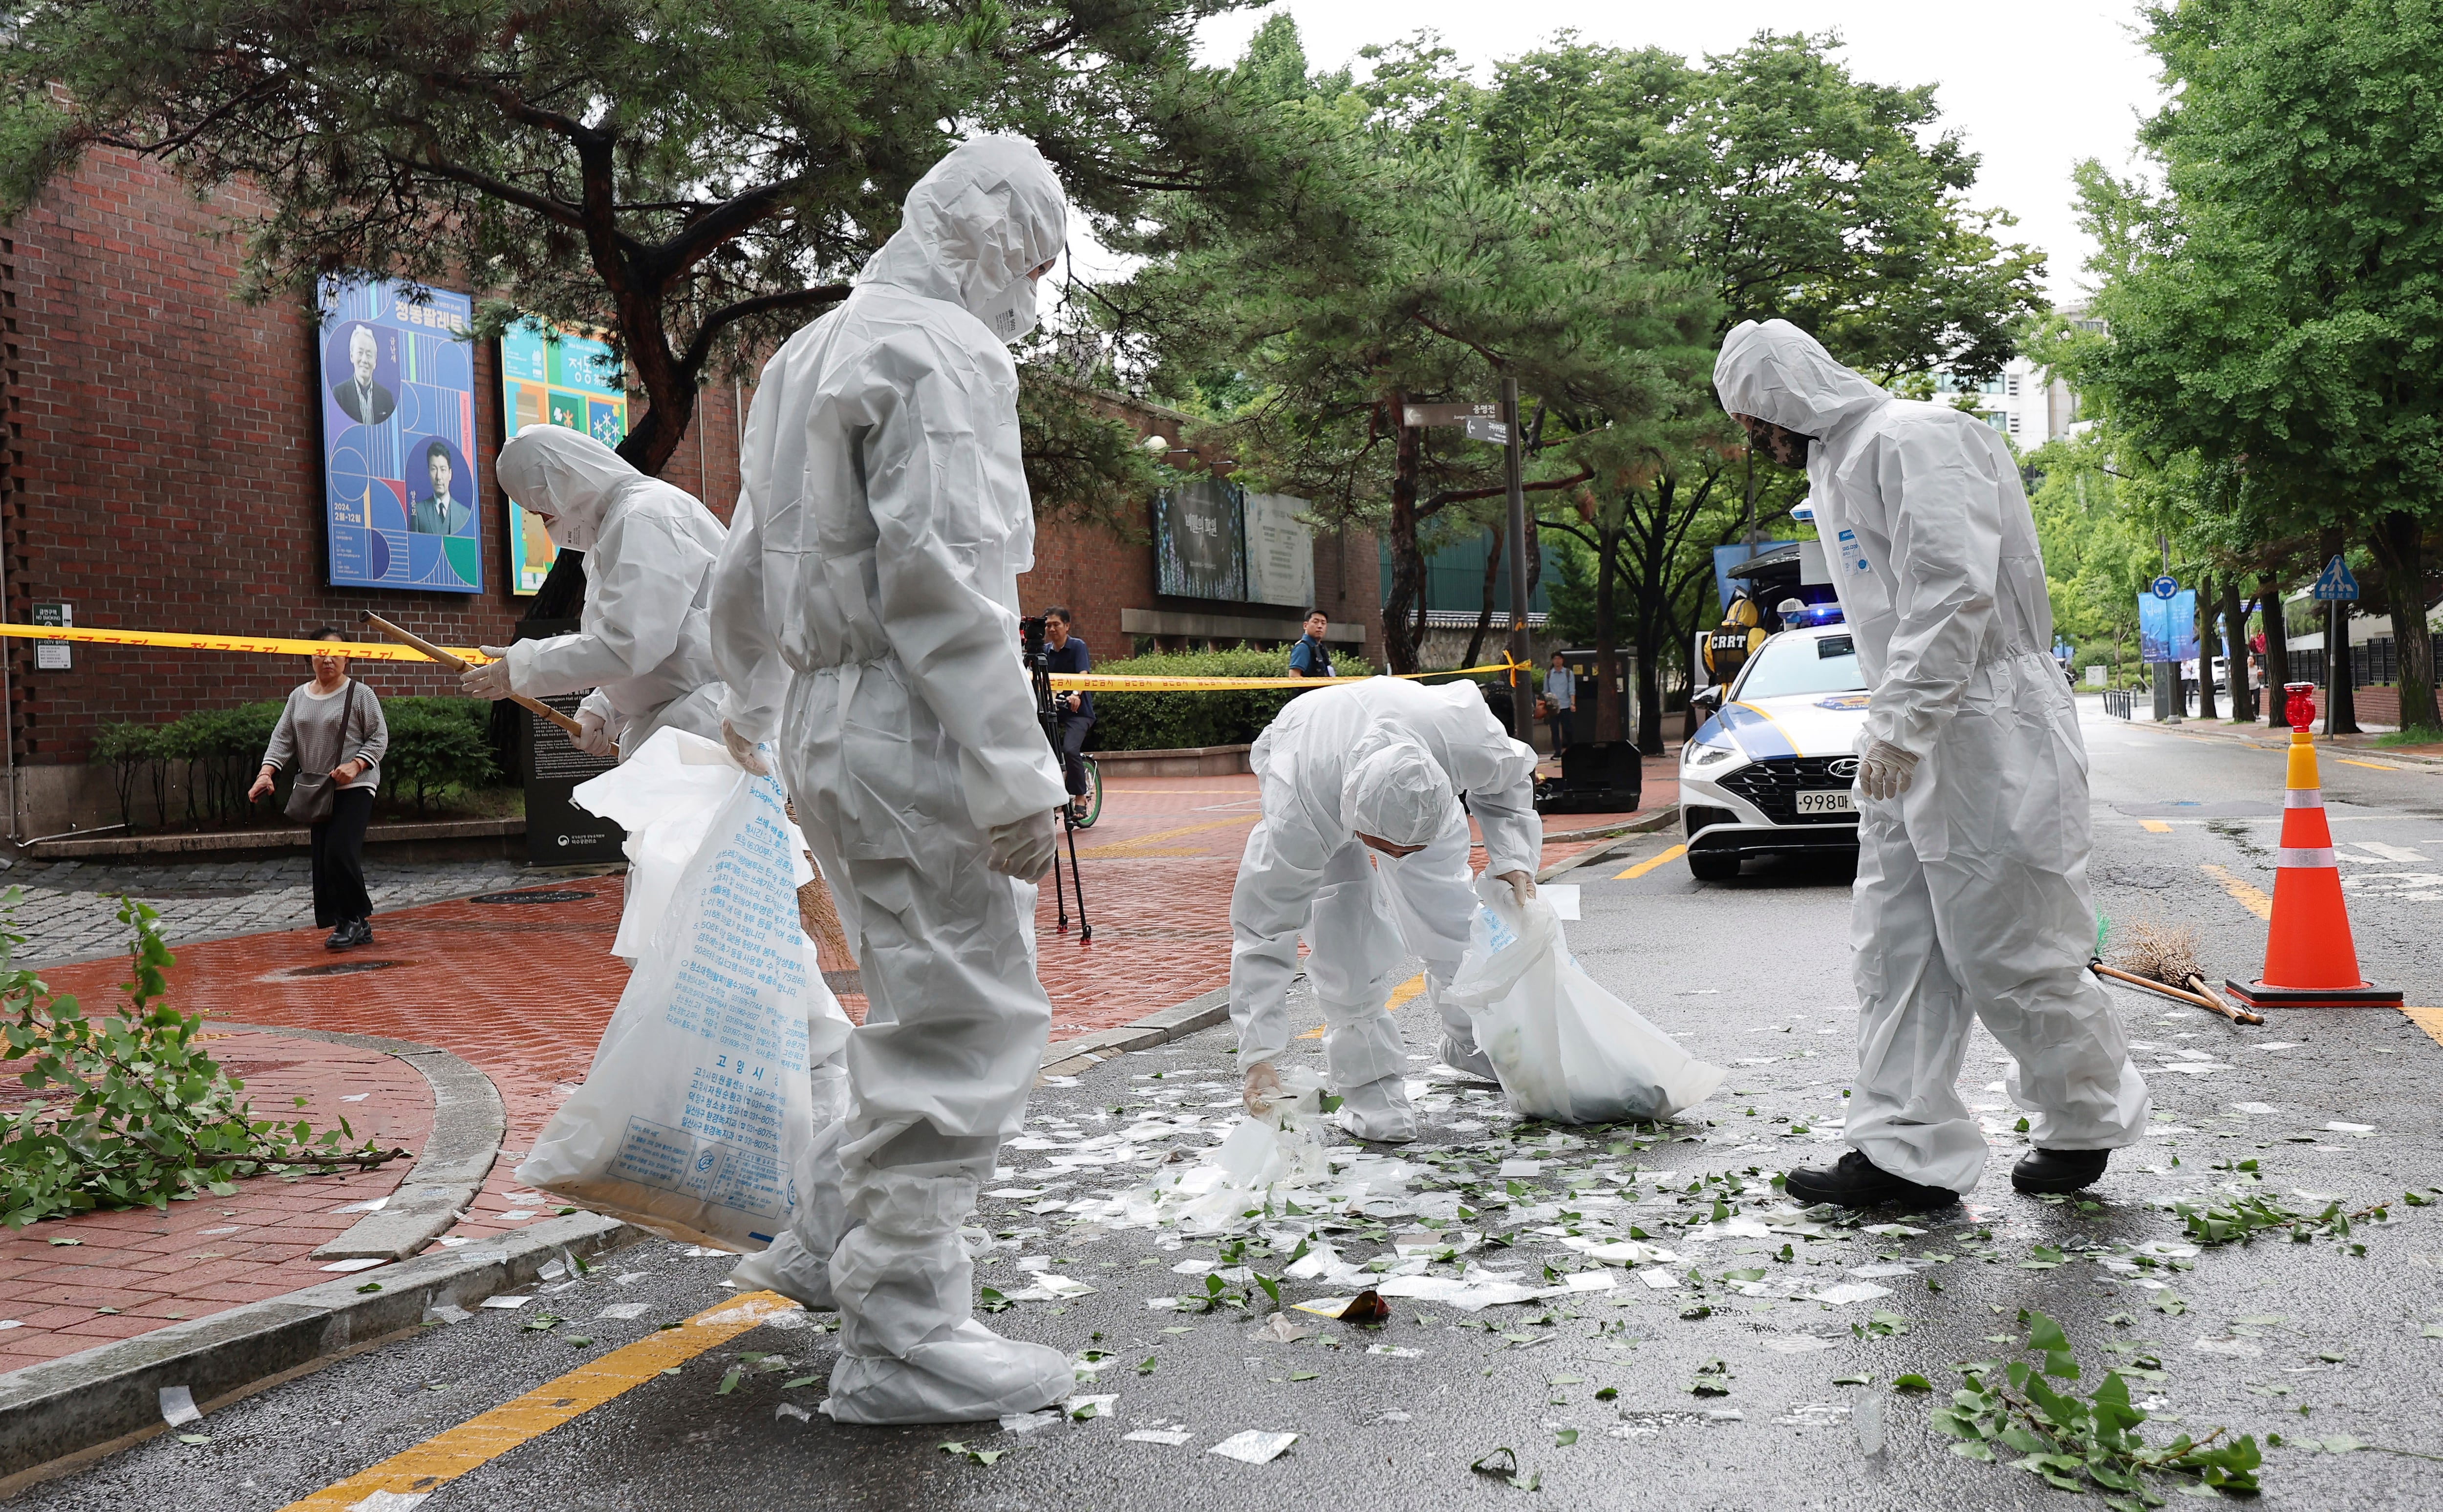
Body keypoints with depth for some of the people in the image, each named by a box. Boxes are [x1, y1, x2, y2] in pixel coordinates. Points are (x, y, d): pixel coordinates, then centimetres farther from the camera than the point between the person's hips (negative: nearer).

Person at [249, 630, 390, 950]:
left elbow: (379, 738, -5)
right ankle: (358, 928, 12)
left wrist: (356, 765, -20)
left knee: (340, 853, -19)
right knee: (322, 860, 4)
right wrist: (266, 773, -8)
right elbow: (283, 739, 8)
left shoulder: (360, 694, -3)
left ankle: (354, 919, -3)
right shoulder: (298, 697, 13)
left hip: (354, 789, -6)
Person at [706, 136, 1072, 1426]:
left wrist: (748, 707, 42)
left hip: (827, 728, 10)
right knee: (964, 1025, -4)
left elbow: (744, 568, 28)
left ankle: (832, 1239, 30)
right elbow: (942, 579, -21)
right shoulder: (941, 352, -11)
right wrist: (1017, 772, -22)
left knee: (933, 1002, 22)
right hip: (913, 732, -10)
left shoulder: (811, 352, 20)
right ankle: (899, 1340, 3)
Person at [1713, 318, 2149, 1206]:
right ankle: (1908, 1152, 8)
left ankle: (2088, 1121, 20)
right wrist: (1889, 728, 15)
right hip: (1912, 741, 10)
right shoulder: (1837, 466, 20)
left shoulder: (1914, 439, -12)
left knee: (2004, 951, -2)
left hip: (1987, 733, -10)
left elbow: (1955, 591, -22)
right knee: (1896, 950, 5)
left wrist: (1900, 725, -24)